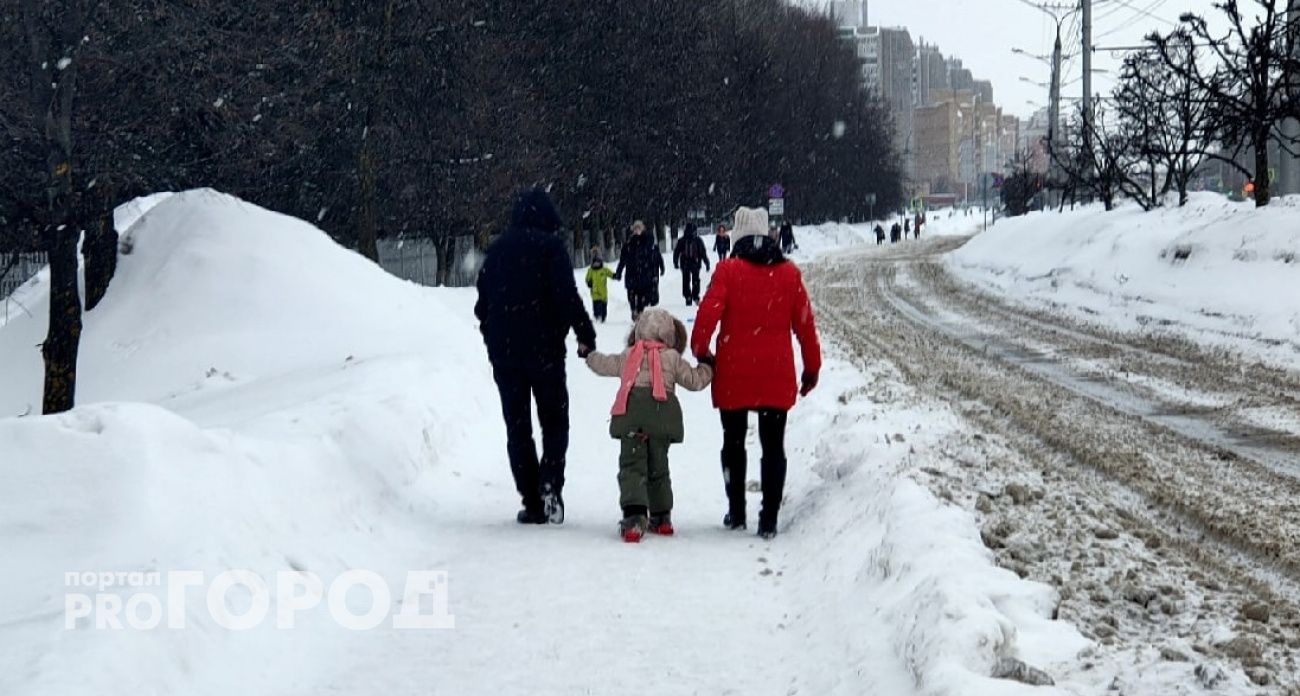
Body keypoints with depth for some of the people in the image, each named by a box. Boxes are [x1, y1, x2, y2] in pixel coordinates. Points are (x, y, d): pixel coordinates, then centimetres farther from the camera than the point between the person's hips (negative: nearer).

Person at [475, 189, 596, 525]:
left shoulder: (497, 249, 10)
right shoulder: (550, 246, -6)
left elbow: (483, 302, 15)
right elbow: (567, 297, -14)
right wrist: (586, 336, -7)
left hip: (503, 352, 4)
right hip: (544, 349, -4)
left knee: (517, 426, 8)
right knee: (554, 421, 9)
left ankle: (532, 502, 3)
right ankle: (550, 482, -13)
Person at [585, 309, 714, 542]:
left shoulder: (627, 356, 19)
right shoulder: (672, 357, 14)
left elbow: (602, 364, 33)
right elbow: (694, 380, 14)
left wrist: (589, 355, 54)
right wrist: (708, 367, 33)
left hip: (630, 414, 0)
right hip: (663, 414, 0)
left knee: (632, 465, -5)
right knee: (658, 466, 15)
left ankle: (634, 516, -25)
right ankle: (662, 518, 20)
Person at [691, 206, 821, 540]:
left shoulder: (728, 270, -5)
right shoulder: (789, 273, 3)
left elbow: (708, 314, -13)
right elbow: (804, 323, 6)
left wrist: (701, 351, 3)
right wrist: (812, 367, 15)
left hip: (733, 373, -1)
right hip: (776, 375, 1)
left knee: (733, 442, 14)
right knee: (773, 446, 6)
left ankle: (736, 513, 19)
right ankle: (769, 519, 1)